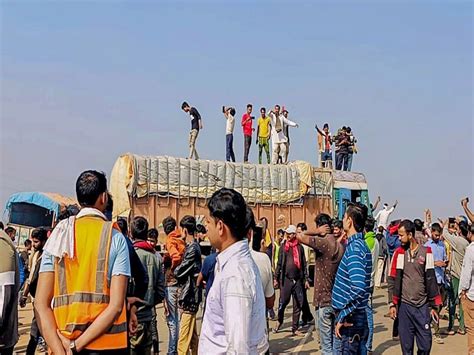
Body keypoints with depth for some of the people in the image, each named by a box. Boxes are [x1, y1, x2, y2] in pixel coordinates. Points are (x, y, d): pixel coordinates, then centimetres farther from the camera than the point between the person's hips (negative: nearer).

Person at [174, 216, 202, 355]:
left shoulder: (192, 249, -17)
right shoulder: (193, 246, 13)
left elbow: (178, 272, -15)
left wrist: (175, 269, 5)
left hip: (188, 298, -10)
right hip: (190, 297, 10)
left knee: (183, 342, -9)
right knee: (193, 336, 19)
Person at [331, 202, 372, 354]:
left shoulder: (354, 247, -19)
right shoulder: (361, 244, 11)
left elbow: (358, 288, -31)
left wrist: (343, 316, -23)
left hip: (348, 320, -9)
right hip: (360, 318, 9)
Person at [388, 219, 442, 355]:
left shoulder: (426, 252, 1)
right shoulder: (399, 253, 1)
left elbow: (431, 280, 3)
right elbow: (393, 280, 1)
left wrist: (433, 306, 3)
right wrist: (393, 304, -4)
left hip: (423, 306, 0)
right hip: (404, 305, 0)